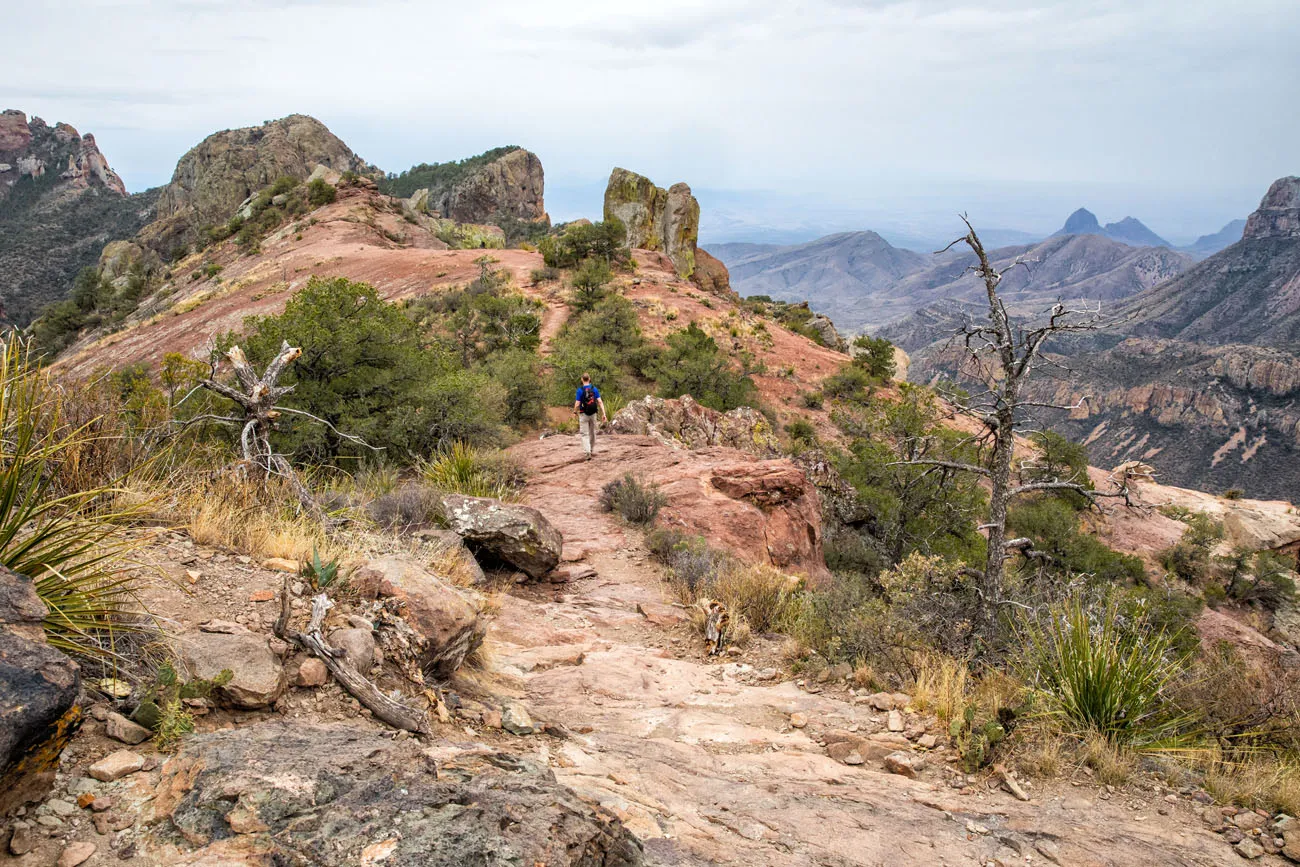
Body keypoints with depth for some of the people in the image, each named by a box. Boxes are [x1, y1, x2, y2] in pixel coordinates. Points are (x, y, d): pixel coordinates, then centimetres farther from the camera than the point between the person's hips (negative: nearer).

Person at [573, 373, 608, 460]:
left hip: (583, 414, -3)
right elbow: (600, 402, -7)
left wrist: (575, 412, 7)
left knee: (584, 434, -1)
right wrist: (603, 414, -7)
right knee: (592, 432, 19)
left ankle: (588, 452, -17)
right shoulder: (594, 389, -1)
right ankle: (593, 450, 29)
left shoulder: (580, 390, -11)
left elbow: (577, 404, -12)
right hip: (593, 414, 3)